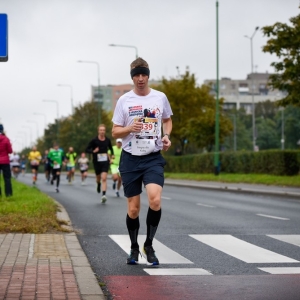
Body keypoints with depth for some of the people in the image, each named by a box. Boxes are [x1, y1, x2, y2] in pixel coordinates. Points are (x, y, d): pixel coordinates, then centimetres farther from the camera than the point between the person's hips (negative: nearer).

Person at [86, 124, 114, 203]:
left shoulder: (107, 140, 1)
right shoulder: (94, 140, -7)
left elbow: (111, 148, 22)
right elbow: (87, 149, -4)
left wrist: (112, 154, 7)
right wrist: (93, 151, -22)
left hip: (105, 162, 0)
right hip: (97, 162, 0)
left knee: (104, 178, -14)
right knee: (98, 178, 17)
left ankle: (104, 195, -21)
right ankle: (98, 185, 54)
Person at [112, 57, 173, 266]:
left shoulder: (160, 97, 4)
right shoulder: (124, 100, 1)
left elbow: (168, 120, 22)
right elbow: (115, 132, 4)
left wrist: (166, 136, 2)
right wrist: (130, 128, -17)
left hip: (154, 158, 0)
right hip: (130, 159, 0)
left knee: (155, 200, -20)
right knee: (133, 208, 2)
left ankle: (149, 246, -2)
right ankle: (134, 249, 23)